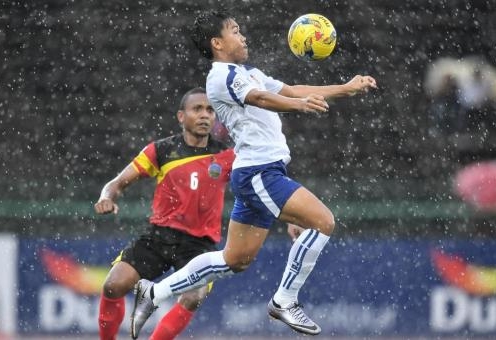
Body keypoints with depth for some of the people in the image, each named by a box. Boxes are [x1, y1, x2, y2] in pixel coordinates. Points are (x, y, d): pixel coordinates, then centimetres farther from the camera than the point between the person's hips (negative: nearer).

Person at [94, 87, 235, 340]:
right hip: (160, 234, 1)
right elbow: (120, 181, 2)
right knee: (114, 286, -15)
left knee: (194, 298, -27)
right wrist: (107, 197, -21)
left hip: (200, 242, -1)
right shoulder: (161, 151, 0)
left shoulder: (225, 157, 0)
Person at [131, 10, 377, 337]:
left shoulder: (249, 74, 21)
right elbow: (261, 98, -29)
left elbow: (293, 90, 26)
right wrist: (298, 104, -47)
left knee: (235, 259, 13)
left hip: (260, 174, 10)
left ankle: (154, 292, 19)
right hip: (258, 172, -10)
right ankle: (285, 301, -7)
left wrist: (346, 88, 21)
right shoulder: (223, 75, -10)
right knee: (323, 220, -15)